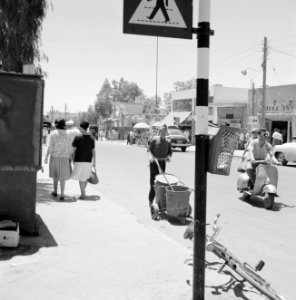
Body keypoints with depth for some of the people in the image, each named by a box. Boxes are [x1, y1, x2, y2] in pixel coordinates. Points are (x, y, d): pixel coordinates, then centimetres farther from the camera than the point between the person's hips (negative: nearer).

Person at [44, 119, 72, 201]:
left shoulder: (53, 134, -4)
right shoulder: (67, 135, 3)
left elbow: (50, 146, -9)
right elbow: (69, 148, 3)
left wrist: (46, 157, -5)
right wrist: (69, 157, 15)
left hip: (54, 157, -1)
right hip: (64, 157, 1)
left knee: (55, 174, 20)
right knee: (62, 176, 2)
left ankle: (55, 192, 29)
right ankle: (62, 195, -6)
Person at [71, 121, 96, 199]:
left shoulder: (77, 138, -11)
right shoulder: (91, 138, 0)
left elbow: (73, 149, -8)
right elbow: (93, 151, 2)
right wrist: (94, 162, 9)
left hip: (79, 160, -4)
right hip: (88, 161, 4)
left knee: (81, 178, 5)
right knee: (85, 177, 18)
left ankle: (83, 195, 6)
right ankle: (82, 192, 28)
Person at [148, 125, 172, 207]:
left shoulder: (167, 142, 6)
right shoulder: (154, 140, -4)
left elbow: (170, 152, 14)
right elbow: (149, 150, -3)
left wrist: (168, 156, -8)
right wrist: (151, 157, -20)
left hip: (162, 163, 3)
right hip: (154, 162, -3)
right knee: (153, 180, -5)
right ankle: (150, 200, 5)